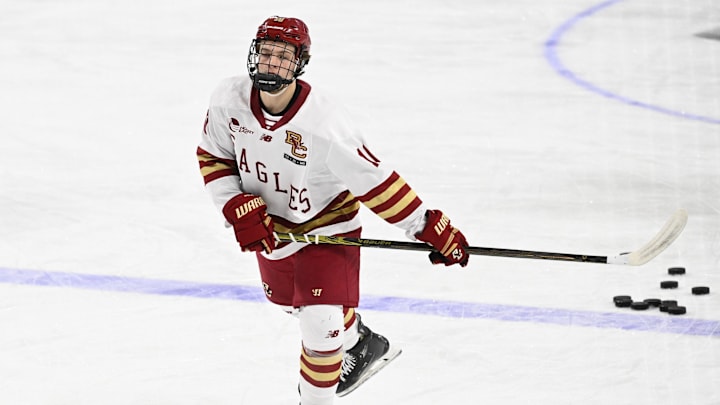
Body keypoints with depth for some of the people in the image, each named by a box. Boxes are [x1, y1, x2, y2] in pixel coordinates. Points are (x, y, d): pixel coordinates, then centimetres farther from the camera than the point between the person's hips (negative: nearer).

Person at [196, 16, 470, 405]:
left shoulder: (324, 124, -35)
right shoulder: (228, 100, -21)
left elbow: (375, 180, -27)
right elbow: (213, 158, -4)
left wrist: (429, 228, -23)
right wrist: (239, 209, -17)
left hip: (326, 223, -6)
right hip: (269, 223, 6)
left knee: (320, 323, -15)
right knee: (287, 300, 26)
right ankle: (362, 344, 54)